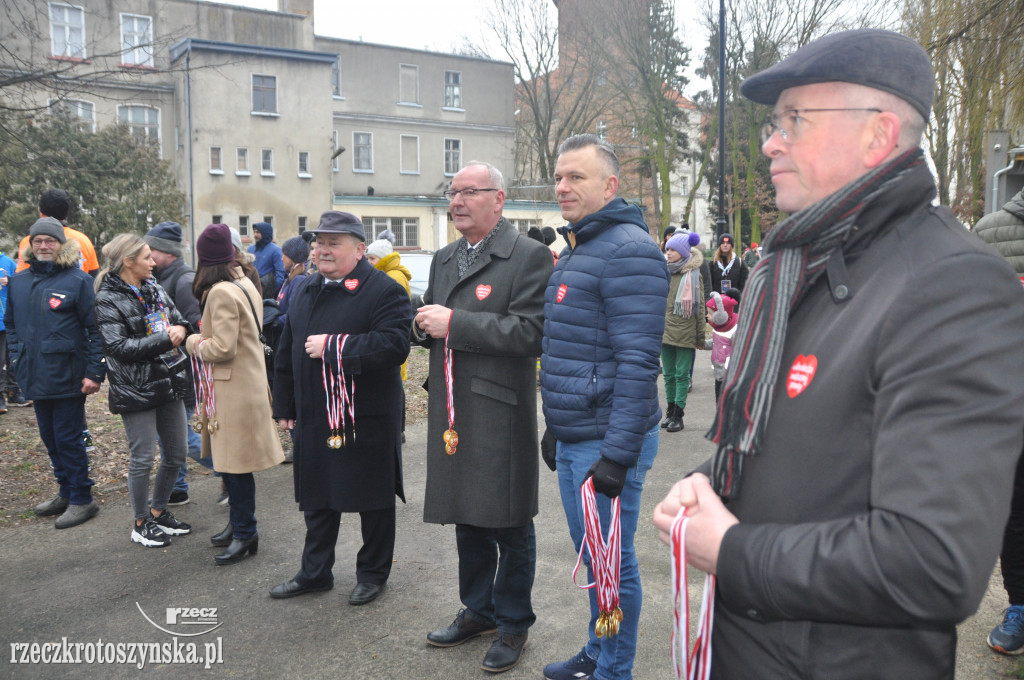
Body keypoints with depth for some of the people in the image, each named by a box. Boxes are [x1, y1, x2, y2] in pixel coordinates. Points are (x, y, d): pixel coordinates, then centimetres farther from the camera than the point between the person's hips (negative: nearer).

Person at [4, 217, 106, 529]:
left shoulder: (78, 280, -9)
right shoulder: (18, 282, 9)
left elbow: (96, 329, -11)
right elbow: (11, 324, 20)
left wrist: (95, 372, -15)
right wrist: (16, 360, 10)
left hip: (67, 377, -6)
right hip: (35, 376, 7)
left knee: (68, 439, 0)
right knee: (50, 438, 16)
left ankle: (82, 500, 14)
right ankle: (65, 492, 32)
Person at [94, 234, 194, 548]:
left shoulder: (155, 290, 10)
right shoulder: (108, 300, -10)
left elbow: (180, 320, 16)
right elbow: (118, 346, -18)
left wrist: (181, 328, -8)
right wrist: (164, 339, -21)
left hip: (170, 383, 7)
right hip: (136, 390, -7)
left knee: (176, 453, 12)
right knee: (142, 458, 2)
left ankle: (158, 511, 31)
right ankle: (140, 524, 20)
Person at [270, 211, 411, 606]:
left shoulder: (383, 291, -12)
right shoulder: (305, 291, 12)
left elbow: (393, 346, -27)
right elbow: (286, 353, 18)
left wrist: (332, 347, -24)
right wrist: (285, 406, 16)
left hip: (366, 421, -6)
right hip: (314, 420, 7)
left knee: (373, 501, 9)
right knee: (317, 499, 18)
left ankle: (372, 573, 28)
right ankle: (315, 573, 34)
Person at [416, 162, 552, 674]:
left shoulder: (530, 256, -9)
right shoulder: (444, 258, 16)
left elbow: (531, 333, -20)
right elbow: (430, 323, 23)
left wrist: (455, 322, -20)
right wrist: (426, 323, -1)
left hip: (501, 414, -7)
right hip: (453, 411, 7)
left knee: (510, 525, 5)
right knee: (467, 520, 18)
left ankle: (513, 623, 25)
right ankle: (478, 610, 36)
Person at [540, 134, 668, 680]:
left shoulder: (627, 249, -16)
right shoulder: (575, 250, 15)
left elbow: (637, 361, -22)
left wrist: (617, 454, -24)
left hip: (606, 443, -9)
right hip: (571, 440, 10)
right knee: (590, 553, 21)